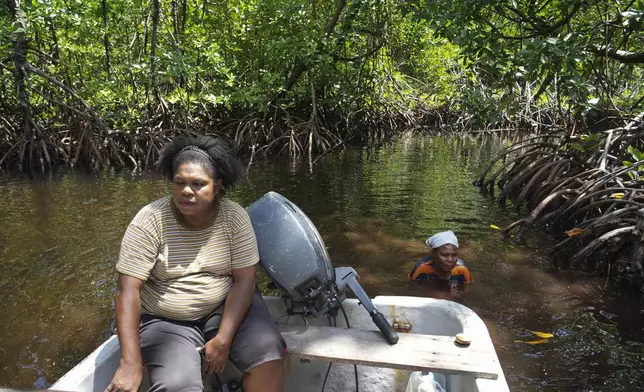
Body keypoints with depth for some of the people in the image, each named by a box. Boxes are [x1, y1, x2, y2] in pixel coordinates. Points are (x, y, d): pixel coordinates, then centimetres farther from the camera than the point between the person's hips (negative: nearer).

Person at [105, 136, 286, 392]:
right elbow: (129, 289, -18)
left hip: (227, 306, 2)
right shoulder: (150, 221, -15)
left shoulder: (234, 217, -11)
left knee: (269, 353, -20)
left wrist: (223, 340, -20)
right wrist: (131, 363, -24)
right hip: (164, 320, -1)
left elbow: (244, 280, -11)